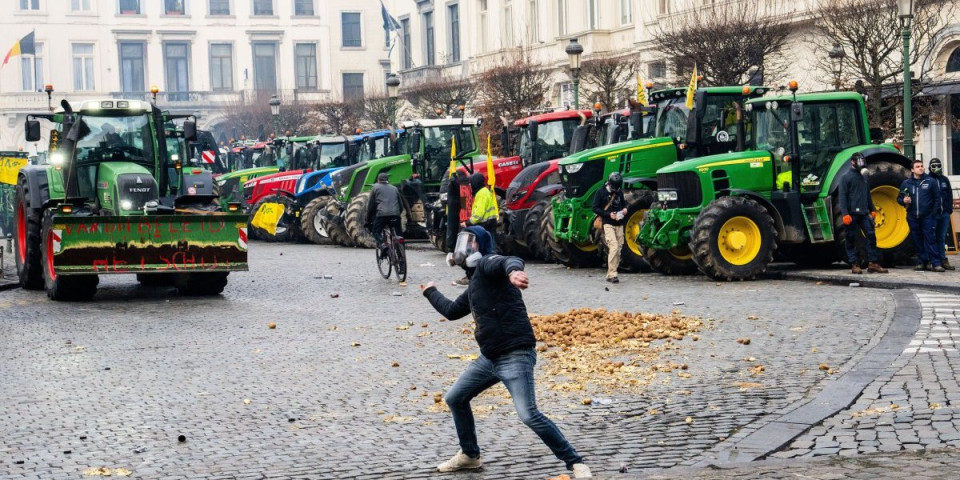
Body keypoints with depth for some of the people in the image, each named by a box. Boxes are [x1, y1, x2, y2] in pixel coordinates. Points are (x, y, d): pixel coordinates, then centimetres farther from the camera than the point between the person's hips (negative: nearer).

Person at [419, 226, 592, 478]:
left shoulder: (486, 264, -6)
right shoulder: (475, 283, 21)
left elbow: (510, 260, -31)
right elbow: (452, 311, 39)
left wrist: (513, 270, -56)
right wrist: (431, 292, 55)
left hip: (516, 355, -10)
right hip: (489, 357, 10)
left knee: (529, 415, -19)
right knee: (455, 399, 18)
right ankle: (470, 455, 33)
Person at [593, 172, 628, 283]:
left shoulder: (619, 192, 12)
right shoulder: (601, 192, -4)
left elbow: (623, 202, 27)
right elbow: (595, 208, -6)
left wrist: (625, 208, 3)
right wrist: (609, 214, -16)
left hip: (619, 224, 6)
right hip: (608, 224, -6)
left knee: (618, 249, 4)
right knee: (614, 246, -20)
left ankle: (610, 274, 13)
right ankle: (612, 274, -19)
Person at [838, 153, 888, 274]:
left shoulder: (863, 177, 17)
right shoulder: (846, 177, -4)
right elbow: (842, 197, -10)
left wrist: (872, 209, 17)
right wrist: (845, 214, -18)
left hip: (864, 213, 6)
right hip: (851, 214, -6)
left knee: (871, 236, -2)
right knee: (851, 239, 0)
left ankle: (873, 263, 1)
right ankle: (854, 264, 6)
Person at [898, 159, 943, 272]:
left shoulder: (930, 181, 1)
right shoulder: (906, 183, 9)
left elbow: (937, 199, 0)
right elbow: (899, 198, 15)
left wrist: (934, 214, -9)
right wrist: (903, 201, -9)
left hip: (927, 216, -3)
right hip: (913, 217, 3)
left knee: (929, 239, -9)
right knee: (917, 241, 6)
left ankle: (935, 263, -9)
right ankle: (922, 262, 13)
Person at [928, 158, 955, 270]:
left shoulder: (945, 179, 13)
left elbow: (949, 195, 14)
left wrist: (949, 208, 4)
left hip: (944, 213, 4)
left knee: (942, 237, 8)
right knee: (933, 237, -3)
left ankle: (943, 260, 10)